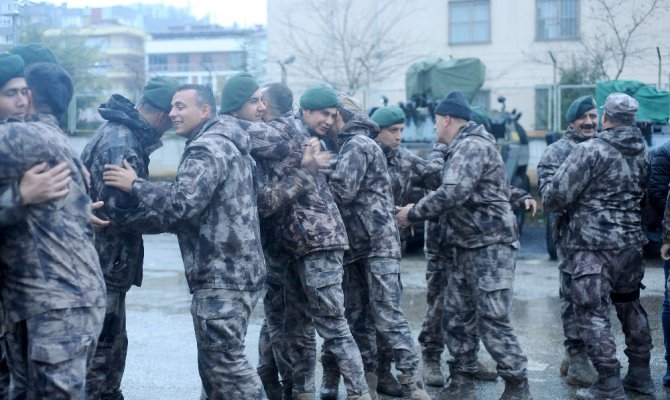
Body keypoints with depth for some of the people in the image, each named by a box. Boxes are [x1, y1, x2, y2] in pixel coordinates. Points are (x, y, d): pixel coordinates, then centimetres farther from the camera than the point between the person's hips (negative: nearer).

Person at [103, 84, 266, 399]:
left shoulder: (207, 148, -13)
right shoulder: (225, 144, 19)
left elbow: (183, 202, -25)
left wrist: (135, 185, -13)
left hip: (222, 275, -11)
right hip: (232, 270, 11)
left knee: (224, 360, -7)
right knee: (214, 360, 16)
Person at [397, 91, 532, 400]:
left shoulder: (473, 145, -15)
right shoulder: (463, 147, 17)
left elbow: (452, 193, -27)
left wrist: (414, 213, -16)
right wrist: (420, 212, 6)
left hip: (491, 246, -10)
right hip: (466, 247, 10)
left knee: (492, 319, -9)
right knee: (456, 316, 10)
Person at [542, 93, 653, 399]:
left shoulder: (590, 150, -13)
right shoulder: (642, 152, 9)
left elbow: (556, 195, -13)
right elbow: (643, 192, 12)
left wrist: (547, 199, 7)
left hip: (593, 245, -7)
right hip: (632, 242, 7)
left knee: (593, 312, -2)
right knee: (630, 306, 20)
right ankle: (640, 375, 27)